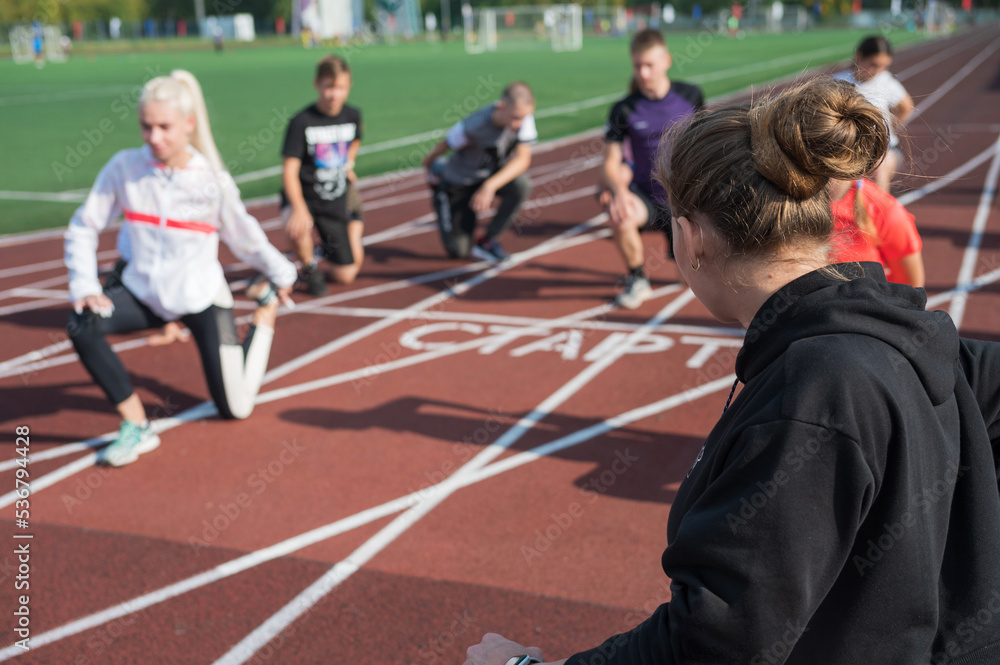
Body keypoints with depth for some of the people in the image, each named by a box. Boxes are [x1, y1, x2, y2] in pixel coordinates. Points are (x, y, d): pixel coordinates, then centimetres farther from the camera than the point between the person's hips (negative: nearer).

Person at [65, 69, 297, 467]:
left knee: (235, 408, 3)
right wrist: (85, 288, -15)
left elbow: (243, 237, 2)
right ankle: (136, 428, -13)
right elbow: (82, 229, -4)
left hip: (203, 298, -1)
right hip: (143, 294, 2)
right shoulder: (124, 168, -13)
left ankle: (266, 310, 30)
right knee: (82, 325, -29)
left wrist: (280, 274, 13)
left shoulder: (213, 179, -16)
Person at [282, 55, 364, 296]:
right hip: (304, 197, -3)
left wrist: (348, 163, 6)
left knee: (345, 276, 3)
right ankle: (310, 268, -6)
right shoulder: (302, 122, -17)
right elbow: (289, 170, -20)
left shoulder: (353, 115, -3)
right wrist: (299, 209, -34)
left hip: (338, 203, 4)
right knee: (297, 230, -40)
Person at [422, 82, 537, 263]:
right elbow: (443, 145, -16)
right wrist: (428, 165, 5)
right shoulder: (474, 126, -34)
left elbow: (523, 158, -28)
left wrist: (490, 186, -40)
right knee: (458, 250, 3)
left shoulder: (523, 115, -23)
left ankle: (487, 241, -9)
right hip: (460, 182, -3)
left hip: (495, 175, 3)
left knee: (521, 184, -32)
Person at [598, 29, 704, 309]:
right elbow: (610, 164, -10)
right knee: (620, 217, -37)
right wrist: (618, 189, -31)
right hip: (646, 196, -1)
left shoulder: (691, 95, -6)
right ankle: (637, 278, -7)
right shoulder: (624, 110, -9)